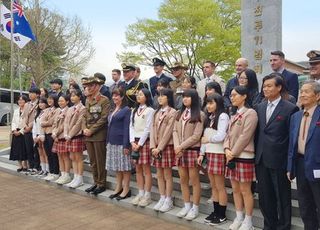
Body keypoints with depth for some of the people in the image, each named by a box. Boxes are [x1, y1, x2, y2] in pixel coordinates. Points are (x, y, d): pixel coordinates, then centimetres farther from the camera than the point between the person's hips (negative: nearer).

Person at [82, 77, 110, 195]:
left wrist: (91, 130, -15)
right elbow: (85, 116, 16)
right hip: (88, 135, 7)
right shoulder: (87, 100, 15)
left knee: (100, 161, 0)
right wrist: (84, 129, -1)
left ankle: (101, 184, 10)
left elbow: (103, 118, -14)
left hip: (99, 135, -7)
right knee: (92, 161, 12)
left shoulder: (104, 100, -8)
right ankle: (96, 182, 23)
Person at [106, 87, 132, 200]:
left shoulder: (126, 110, -8)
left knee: (125, 167, 1)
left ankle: (126, 189, 10)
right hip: (112, 142, 7)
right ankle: (118, 187, 24)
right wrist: (108, 142, 14)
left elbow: (126, 128, -13)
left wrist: (126, 145, -17)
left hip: (121, 142, -7)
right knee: (116, 167, 14)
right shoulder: (113, 110, 15)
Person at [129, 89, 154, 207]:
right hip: (135, 142, 6)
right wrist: (133, 142, -3)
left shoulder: (149, 110, -6)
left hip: (145, 141, -6)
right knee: (138, 169, 10)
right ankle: (140, 194, 19)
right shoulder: (134, 110, 14)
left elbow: (147, 129, -10)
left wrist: (140, 144, -12)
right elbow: (131, 127, 9)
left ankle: (147, 195, 7)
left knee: (146, 169, -1)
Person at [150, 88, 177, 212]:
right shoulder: (157, 112, 14)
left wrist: (160, 147, -14)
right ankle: (162, 199, 21)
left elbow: (168, 131, -12)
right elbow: (153, 129, 8)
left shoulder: (172, 112, -6)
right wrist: (153, 146, -3)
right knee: (159, 175, 11)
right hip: (156, 147, 6)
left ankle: (169, 201, 11)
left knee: (167, 175, 1)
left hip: (167, 146, -6)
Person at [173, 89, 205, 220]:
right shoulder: (180, 113, 14)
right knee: (183, 180, 10)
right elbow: (175, 131, 7)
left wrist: (181, 146, -13)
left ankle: (195, 208, 12)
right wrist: (177, 147, -8)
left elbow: (196, 136, -11)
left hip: (192, 150, -6)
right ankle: (187, 206, 22)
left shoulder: (199, 115, -4)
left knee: (194, 180, 1)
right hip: (179, 150, 6)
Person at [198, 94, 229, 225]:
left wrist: (208, 139, -3)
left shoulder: (223, 116, -9)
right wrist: (202, 153, 7)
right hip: (209, 154, 8)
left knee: (220, 186, 1)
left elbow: (220, 136, -18)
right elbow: (205, 137, 13)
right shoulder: (209, 118, 15)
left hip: (218, 154, -7)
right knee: (213, 186, 13)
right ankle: (215, 212, 22)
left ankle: (222, 215, 12)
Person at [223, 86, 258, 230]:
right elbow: (228, 135, 12)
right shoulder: (234, 115, 16)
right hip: (232, 157, 8)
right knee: (235, 189, 13)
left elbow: (245, 136, -16)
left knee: (245, 190, 0)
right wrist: (227, 150, -6)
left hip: (244, 156, -8)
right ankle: (239, 218, 25)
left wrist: (233, 153, -14)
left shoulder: (250, 113, -9)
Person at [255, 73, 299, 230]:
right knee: (265, 197, 16)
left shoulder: (290, 108, -9)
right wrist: (257, 153, 6)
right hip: (261, 159, 6)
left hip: (279, 160, -5)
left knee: (282, 197, 9)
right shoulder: (259, 107, 8)